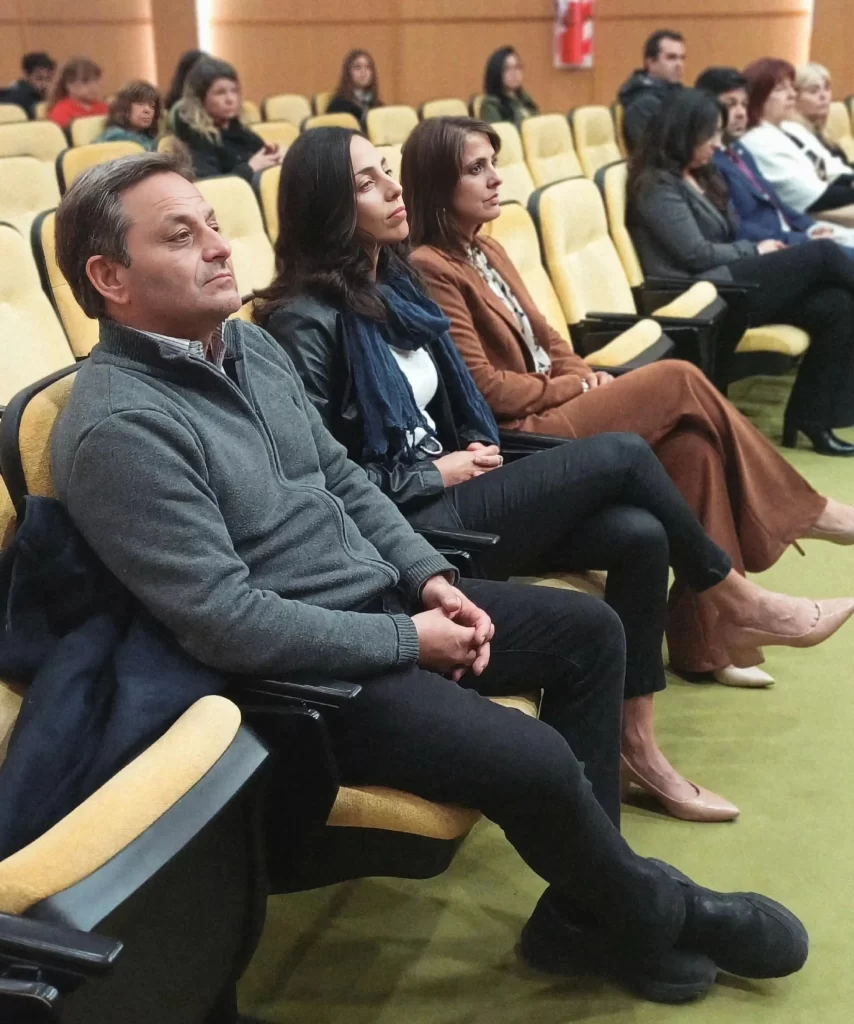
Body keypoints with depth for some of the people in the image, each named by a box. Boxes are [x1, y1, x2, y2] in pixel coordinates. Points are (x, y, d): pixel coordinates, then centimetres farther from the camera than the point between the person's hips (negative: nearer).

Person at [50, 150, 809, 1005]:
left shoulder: (248, 344, 6)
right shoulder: (117, 427, -22)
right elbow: (228, 623, -25)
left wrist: (429, 579, -2)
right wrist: (405, 639, -18)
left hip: (383, 603, 10)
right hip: (298, 669, -9)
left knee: (589, 630, 5)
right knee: (538, 765, -21)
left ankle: (585, 911, 10)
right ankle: (657, 917, 12)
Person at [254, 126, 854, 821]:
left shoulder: (391, 281, 12)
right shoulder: (307, 320, -14)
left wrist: (475, 453, 1)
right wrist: (437, 475, -12)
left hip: (443, 493, 8)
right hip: (403, 527, -8)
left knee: (640, 536, -12)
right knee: (621, 454, -14)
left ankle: (636, 742, -1)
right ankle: (731, 592, 11)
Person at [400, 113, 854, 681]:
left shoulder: (487, 251, 16)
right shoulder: (430, 270, -14)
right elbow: (484, 389, -18)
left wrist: (589, 380, -2)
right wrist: (576, 387, -6)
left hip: (550, 414, 9)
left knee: (689, 438, -15)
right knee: (679, 381, -14)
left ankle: (705, 636, -11)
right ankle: (800, 510, 4)